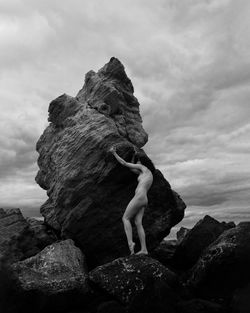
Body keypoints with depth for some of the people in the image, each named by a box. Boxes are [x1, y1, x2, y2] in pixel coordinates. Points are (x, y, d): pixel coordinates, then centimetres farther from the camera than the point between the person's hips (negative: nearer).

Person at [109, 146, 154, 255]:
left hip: (139, 197, -8)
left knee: (125, 218, -4)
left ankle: (130, 242, -15)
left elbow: (124, 163, 5)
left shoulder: (143, 167, 4)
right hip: (143, 200, 8)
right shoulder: (147, 173, 27)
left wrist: (114, 153, 15)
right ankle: (144, 249, -5)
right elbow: (131, 169, 36)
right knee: (138, 223, 0)